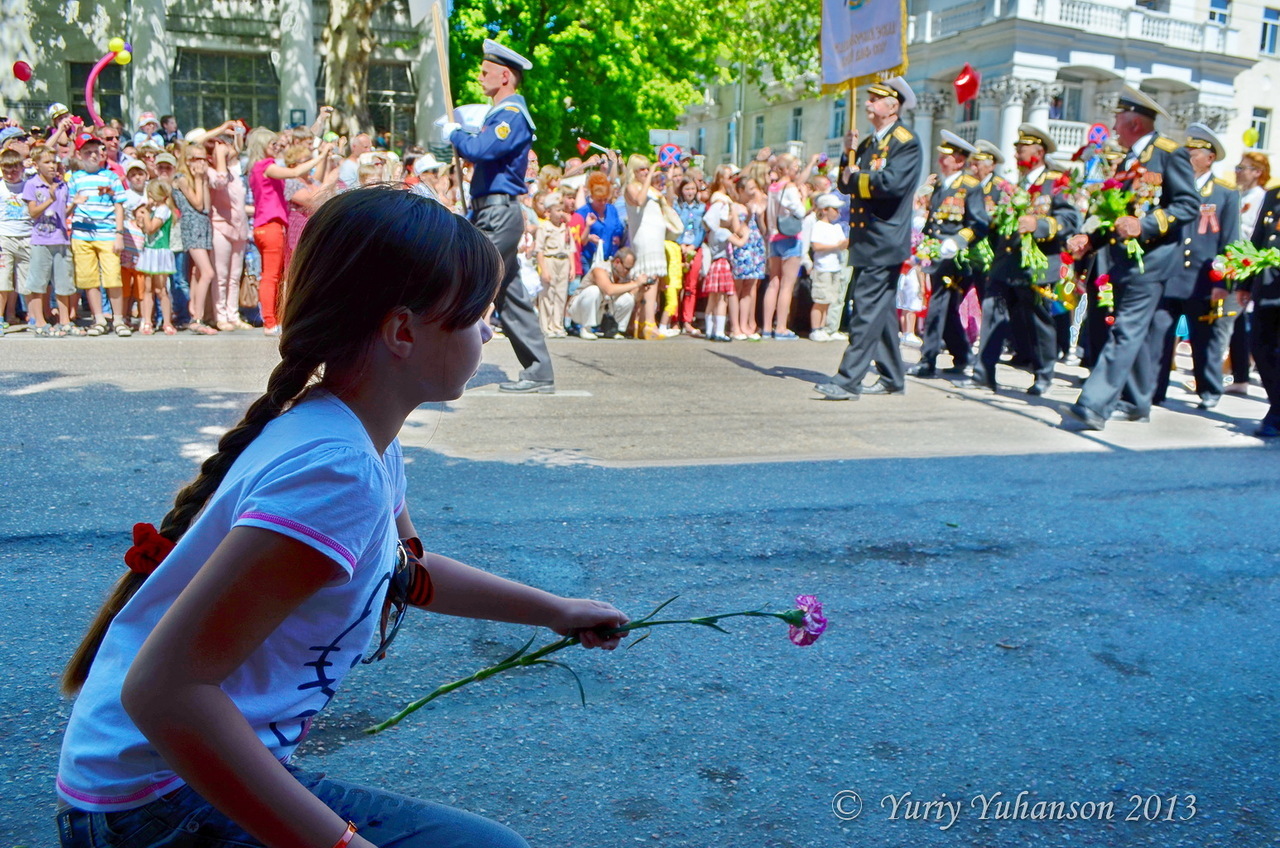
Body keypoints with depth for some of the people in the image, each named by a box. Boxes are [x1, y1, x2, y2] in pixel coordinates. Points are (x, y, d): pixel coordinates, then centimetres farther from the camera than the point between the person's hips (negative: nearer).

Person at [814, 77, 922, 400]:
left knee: (867, 309, -12)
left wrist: (857, 178, -8)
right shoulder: (868, 143, 20)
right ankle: (892, 379, 20)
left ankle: (848, 380, -13)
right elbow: (846, 183, 16)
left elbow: (893, 182, -22)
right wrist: (849, 154, 2)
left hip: (884, 242, -9)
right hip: (866, 241, 9)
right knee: (881, 310, 12)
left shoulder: (906, 141, -6)